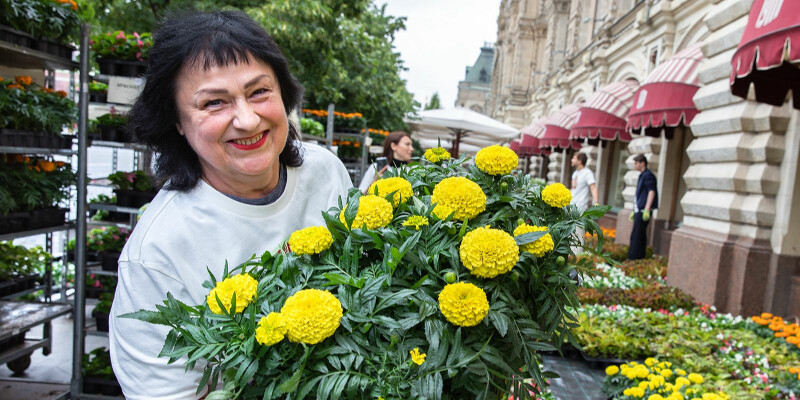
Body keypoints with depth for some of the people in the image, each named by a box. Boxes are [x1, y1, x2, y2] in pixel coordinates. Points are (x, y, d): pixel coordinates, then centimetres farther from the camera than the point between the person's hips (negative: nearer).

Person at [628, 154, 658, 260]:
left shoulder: (648, 175, -9)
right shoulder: (642, 176, 21)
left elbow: (651, 192, -20)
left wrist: (647, 209, -27)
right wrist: (634, 211, 27)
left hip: (643, 210, -10)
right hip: (639, 210, 10)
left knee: (636, 235, -11)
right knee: (641, 235, 12)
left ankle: (633, 257, -10)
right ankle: (640, 257, 17)